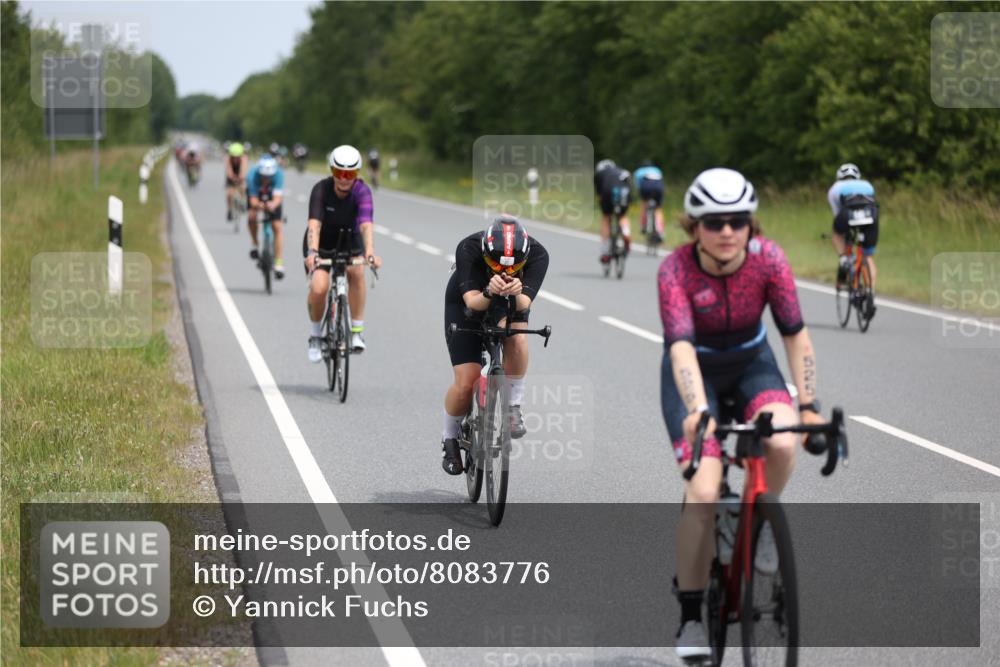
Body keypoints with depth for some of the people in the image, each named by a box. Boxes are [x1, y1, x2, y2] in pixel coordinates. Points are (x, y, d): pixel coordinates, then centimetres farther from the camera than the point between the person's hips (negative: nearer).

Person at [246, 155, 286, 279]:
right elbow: (253, 199, -39)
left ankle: (279, 264, -8)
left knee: (277, 227, -11)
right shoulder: (252, 175, -38)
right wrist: (258, 205, -63)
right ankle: (254, 244, 1)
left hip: (272, 196, 0)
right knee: (252, 216, -27)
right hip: (256, 194, 0)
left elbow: (278, 197, -44)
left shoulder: (278, 174, -38)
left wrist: (273, 204, -67)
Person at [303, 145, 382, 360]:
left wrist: (370, 253, -55)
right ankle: (315, 335, 5)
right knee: (318, 288, -21)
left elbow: (366, 225, -38)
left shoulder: (362, 191, -24)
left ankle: (357, 331, -16)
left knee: (356, 271, -27)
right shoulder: (321, 190, -26)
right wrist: (312, 252, -55)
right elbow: (314, 224, -38)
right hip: (322, 245, -1)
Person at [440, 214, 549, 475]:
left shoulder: (537, 255, -32)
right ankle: (450, 439, 15)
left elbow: (524, 304, -39)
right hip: (466, 306, -1)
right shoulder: (468, 249, -35)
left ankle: (513, 407, -14)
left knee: (515, 338, -35)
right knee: (466, 383, -12)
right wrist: (489, 293, -61)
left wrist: (516, 294, -61)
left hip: (511, 306, 1)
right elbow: (472, 302, -39)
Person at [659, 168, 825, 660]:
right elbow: (681, 346, -38)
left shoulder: (768, 259, -21)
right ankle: (690, 618, -6)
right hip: (694, 373, -2)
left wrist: (808, 407, -22)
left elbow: (795, 335, -16)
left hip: (750, 363, 2)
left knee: (782, 442, -30)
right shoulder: (675, 270, -27)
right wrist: (698, 410, -52)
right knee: (703, 490, -19)